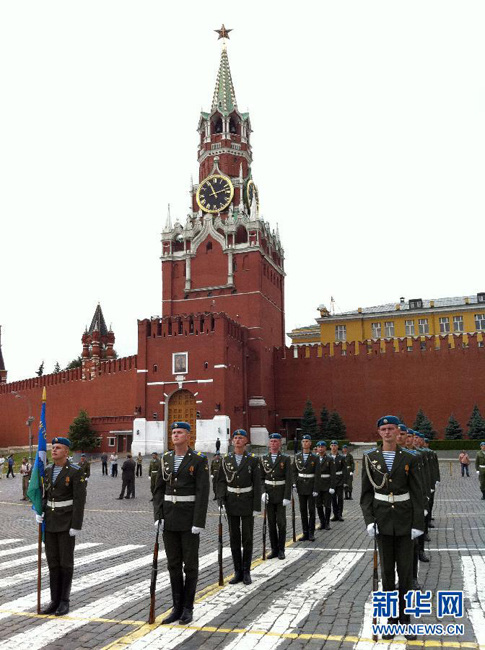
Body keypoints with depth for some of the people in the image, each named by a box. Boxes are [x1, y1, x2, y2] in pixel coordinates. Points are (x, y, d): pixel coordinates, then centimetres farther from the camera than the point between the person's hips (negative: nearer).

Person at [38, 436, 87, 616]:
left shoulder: (76, 472, -12)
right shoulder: (48, 470, 7)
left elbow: (80, 500, -15)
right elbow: (45, 494, 12)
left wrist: (76, 525, -18)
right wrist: (40, 512, -5)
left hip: (67, 522, -6)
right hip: (50, 521, 6)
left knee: (65, 561, 1)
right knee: (53, 561, 8)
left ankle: (64, 601, 13)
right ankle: (55, 600, 17)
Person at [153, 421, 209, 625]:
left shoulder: (199, 460, -9)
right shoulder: (166, 459, 6)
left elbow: (202, 493, -13)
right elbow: (159, 490, 8)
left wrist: (199, 523, -17)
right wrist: (158, 516, -2)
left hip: (190, 518, -4)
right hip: (169, 518, 5)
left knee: (190, 564, 4)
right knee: (173, 564, 10)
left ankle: (188, 608, 17)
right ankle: (177, 607, 20)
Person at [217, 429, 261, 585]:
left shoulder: (253, 460, -4)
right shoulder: (226, 460, 2)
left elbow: (257, 485, -5)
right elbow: (221, 482, 2)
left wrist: (256, 506, -9)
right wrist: (221, 501, -8)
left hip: (247, 504, -2)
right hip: (231, 503, 2)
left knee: (247, 538, 3)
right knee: (234, 538, 7)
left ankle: (246, 572, 15)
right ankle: (238, 572, 16)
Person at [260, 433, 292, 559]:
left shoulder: (285, 459, -3)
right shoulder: (264, 459, 6)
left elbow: (288, 479, -7)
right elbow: (261, 478, 7)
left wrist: (287, 497, -14)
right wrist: (263, 492, -7)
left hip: (280, 495, -3)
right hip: (268, 496, 3)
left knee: (281, 523, -2)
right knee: (271, 523, 6)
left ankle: (281, 550, 9)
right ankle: (274, 549, 15)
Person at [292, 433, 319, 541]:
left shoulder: (315, 458, -4)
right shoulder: (297, 456, 4)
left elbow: (317, 474, -7)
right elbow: (294, 471, 8)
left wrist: (315, 489, -11)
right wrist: (294, 484, -3)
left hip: (310, 486, -3)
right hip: (301, 486, 3)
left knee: (311, 510, 0)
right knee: (303, 510, 6)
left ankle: (311, 533, 8)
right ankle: (305, 533, 12)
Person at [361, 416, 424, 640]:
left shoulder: (409, 459, -2)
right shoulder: (370, 458, -1)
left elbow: (416, 493, -2)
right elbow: (366, 492, 0)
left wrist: (418, 524, -8)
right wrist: (369, 520, -9)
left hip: (405, 520, 0)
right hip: (382, 520, 1)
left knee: (405, 570, 3)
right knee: (387, 570, 8)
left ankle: (405, 617, 17)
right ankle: (391, 617, 20)